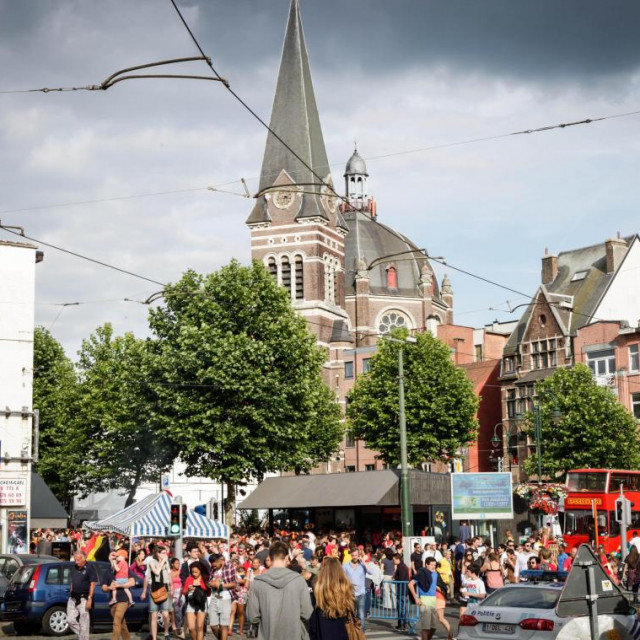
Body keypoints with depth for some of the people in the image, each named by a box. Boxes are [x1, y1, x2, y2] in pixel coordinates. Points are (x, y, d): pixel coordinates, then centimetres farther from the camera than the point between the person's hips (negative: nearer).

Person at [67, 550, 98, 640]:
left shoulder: (90, 568, -6)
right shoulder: (74, 568, 14)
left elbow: (93, 584, -11)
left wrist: (89, 599, -16)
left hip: (83, 599, -6)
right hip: (72, 599, 6)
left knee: (84, 624, -3)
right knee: (71, 620, 2)